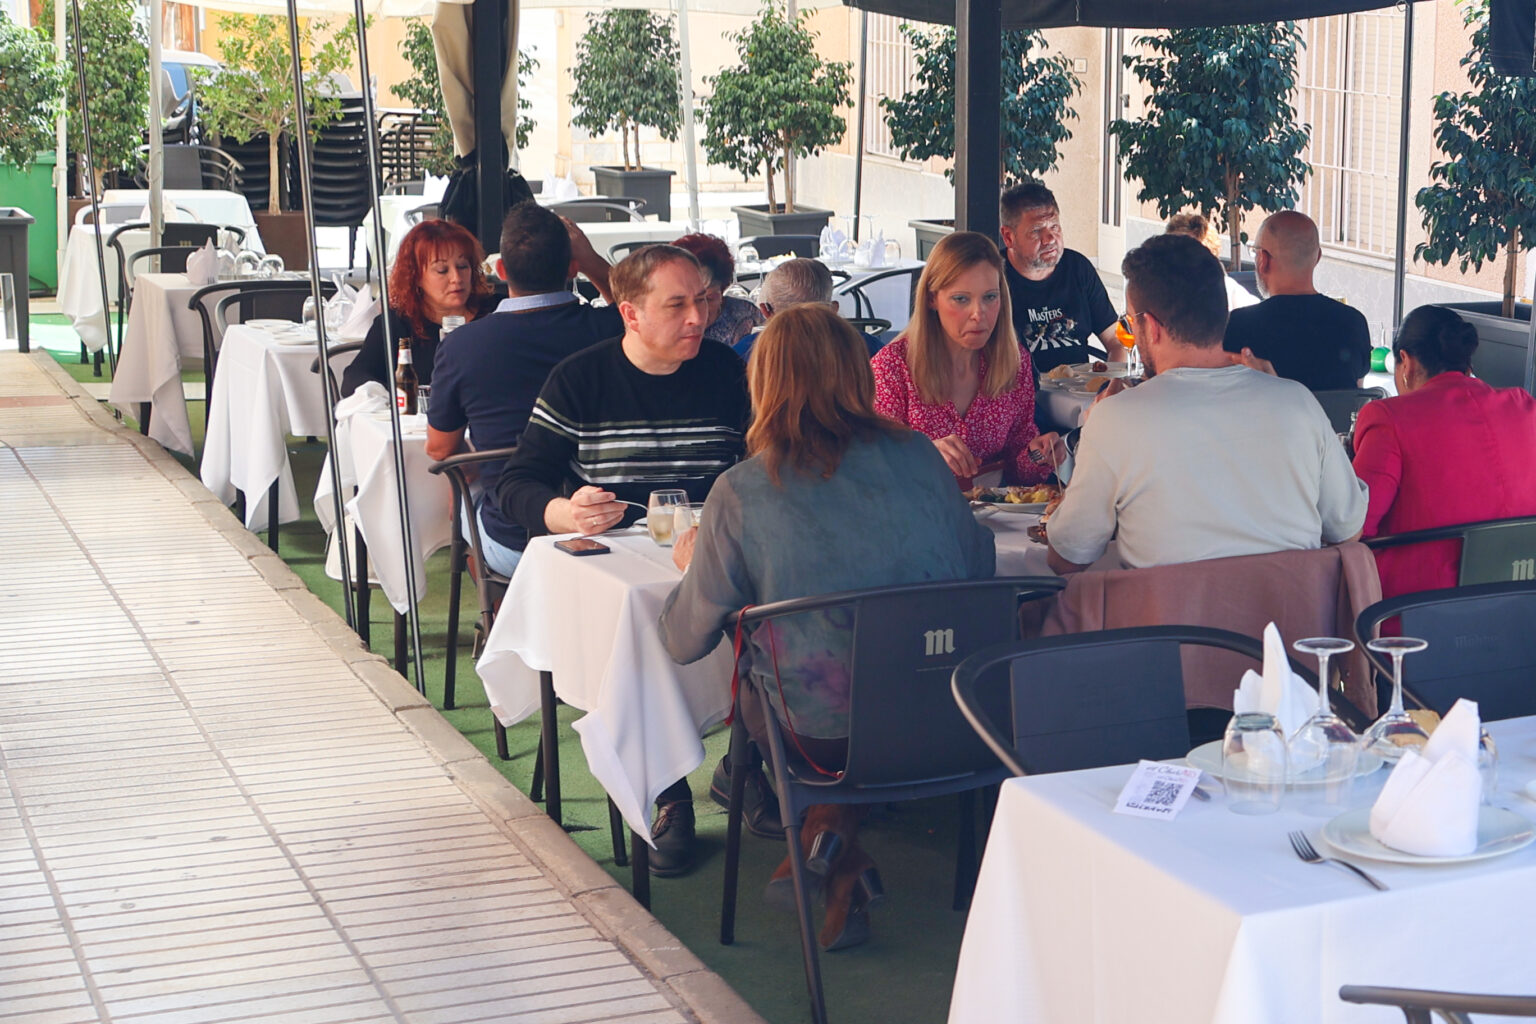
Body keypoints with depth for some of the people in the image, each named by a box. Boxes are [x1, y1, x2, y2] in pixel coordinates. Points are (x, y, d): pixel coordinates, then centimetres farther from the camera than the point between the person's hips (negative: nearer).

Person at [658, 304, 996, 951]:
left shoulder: (740, 494, -10)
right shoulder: (916, 456, -2)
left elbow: (685, 642, -1)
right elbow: (980, 568, 11)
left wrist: (690, 565, 20)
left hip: (824, 737, -3)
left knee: (754, 694, 29)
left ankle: (834, 844, 19)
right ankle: (831, 851, 21)